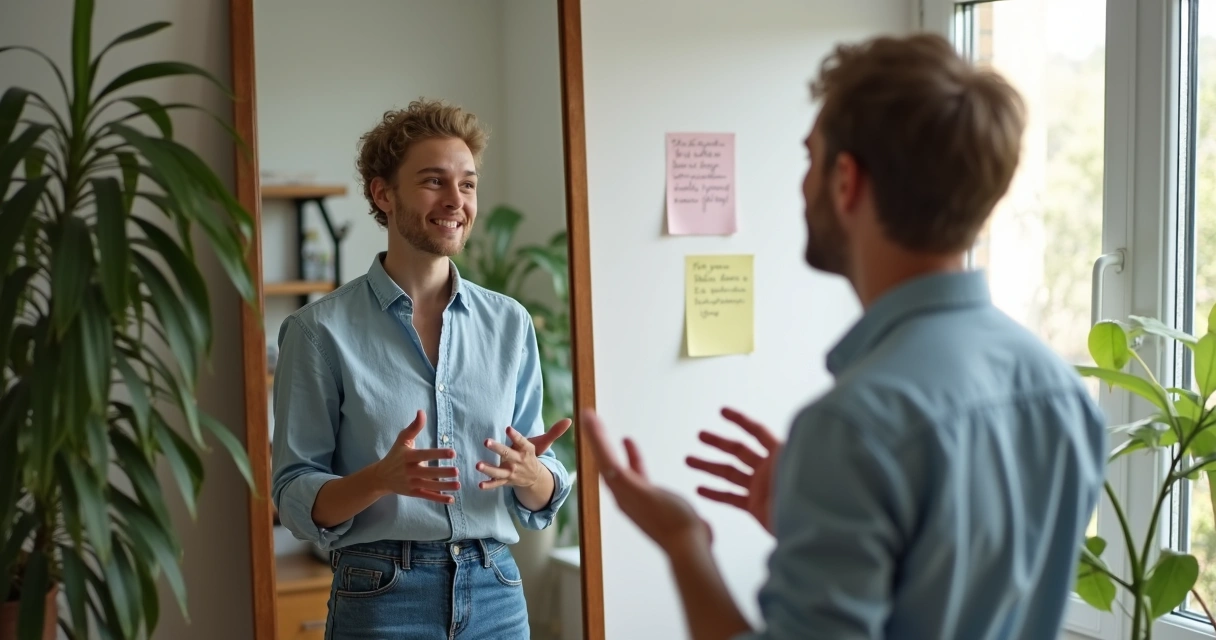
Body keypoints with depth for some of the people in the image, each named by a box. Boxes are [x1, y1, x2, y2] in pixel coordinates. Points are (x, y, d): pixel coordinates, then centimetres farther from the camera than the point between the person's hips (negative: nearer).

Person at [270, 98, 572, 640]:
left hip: (496, 593, 4)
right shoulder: (321, 330, -6)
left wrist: (528, 475, -14)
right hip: (381, 596, -3)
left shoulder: (510, 324, 5)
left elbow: (542, 499, 8)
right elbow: (296, 498, -6)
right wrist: (382, 478, -23)